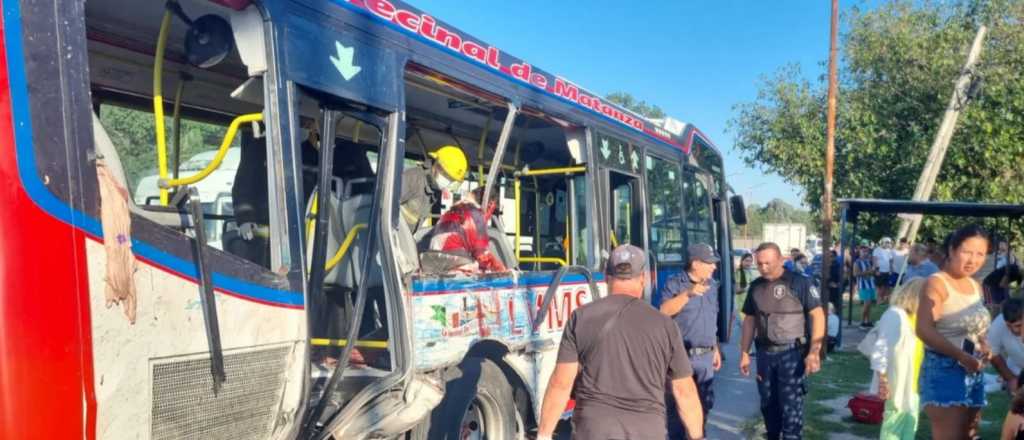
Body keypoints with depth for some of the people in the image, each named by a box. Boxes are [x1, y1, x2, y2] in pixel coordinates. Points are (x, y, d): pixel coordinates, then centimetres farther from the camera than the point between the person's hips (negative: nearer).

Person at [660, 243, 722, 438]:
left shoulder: (712, 285, 11)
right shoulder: (674, 284, -9)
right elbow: (664, 311, -24)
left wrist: (716, 349, 19)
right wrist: (688, 293, -31)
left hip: (705, 356, 6)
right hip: (681, 355, -6)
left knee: (704, 403, 15)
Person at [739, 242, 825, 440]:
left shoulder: (799, 283, -10)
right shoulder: (756, 286, 6)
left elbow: (818, 315, -11)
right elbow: (749, 320, 13)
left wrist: (814, 352, -17)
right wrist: (744, 353, 10)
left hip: (792, 352, -5)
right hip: (765, 353, 5)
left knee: (790, 405, -2)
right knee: (767, 403, 14)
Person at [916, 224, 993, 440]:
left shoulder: (975, 286, 13)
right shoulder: (937, 282, -12)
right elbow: (924, 330, -23)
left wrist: (983, 347, 3)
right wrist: (962, 356, -28)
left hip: (974, 372, 8)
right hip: (945, 370, -8)